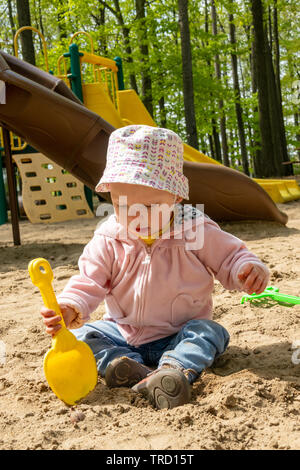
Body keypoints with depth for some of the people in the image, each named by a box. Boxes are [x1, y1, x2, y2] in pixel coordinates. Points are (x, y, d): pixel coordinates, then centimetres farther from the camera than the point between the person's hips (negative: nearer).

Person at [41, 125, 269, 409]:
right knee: (81, 335, -16)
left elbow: (230, 258, -4)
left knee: (210, 332, -28)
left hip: (179, 336, -2)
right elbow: (88, 283, -8)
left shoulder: (196, 232, -12)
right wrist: (70, 308, -30)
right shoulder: (107, 242, -8)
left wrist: (248, 269, -29)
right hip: (124, 337, 2)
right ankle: (134, 368, -38)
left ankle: (175, 370, -51)